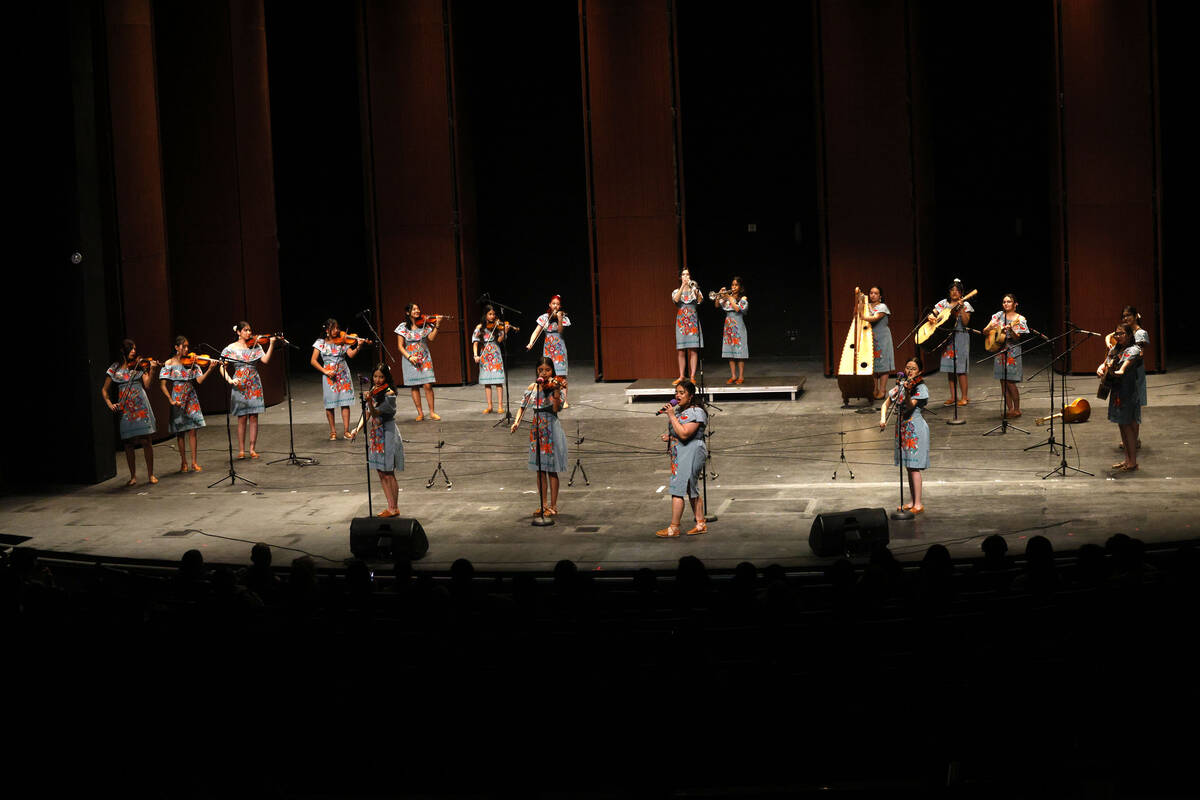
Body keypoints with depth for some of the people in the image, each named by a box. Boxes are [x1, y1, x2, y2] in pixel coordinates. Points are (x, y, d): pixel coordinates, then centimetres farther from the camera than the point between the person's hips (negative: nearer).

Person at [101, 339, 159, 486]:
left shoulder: (139, 365, 6)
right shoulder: (115, 368, 7)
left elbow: (147, 385, -4)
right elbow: (104, 390, 12)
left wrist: (151, 370, -17)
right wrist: (109, 404, -2)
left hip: (141, 406, -1)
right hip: (124, 408, 1)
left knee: (146, 440, -4)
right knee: (128, 443, 3)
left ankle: (151, 475, 4)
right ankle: (133, 476, 12)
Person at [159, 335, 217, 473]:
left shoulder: (191, 362, 4)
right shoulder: (169, 363, -3)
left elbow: (200, 380, -7)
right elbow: (163, 385, -5)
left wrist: (210, 368, -21)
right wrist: (171, 400, -16)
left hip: (190, 398, 1)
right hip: (177, 399, -1)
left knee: (192, 430, -2)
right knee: (180, 432, 5)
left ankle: (194, 462, 3)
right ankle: (183, 462, 14)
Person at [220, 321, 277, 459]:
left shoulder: (255, 345, 6)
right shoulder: (231, 348, 1)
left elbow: (265, 360, -8)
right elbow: (222, 367, 0)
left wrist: (271, 344, -18)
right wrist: (229, 379, -16)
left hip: (254, 385, 2)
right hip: (240, 385, -2)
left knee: (254, 418, 1)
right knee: (242, 418, 0)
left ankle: (252, 449, 7)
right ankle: (241, 450, 6)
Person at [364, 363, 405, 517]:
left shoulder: (389, 393, -15)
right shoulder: (373, 390, 7)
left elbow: (375, 413, -24)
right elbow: (368, 414, 14)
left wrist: (369, 401, -40)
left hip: (387, 434, -8)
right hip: (375, 434, 8)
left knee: (388, 474, -4)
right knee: (381, 474, 11)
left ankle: (394, 508, 4)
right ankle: (390, 507, 18)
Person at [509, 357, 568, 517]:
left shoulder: (555, 386, -7)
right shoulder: (533, 387, 6)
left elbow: (556, 408, -20)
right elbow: (523, 407, 10)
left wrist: (556, 391, -33)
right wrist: (517, 421, -7)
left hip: (551, 430, -5)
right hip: (536, 429, 5)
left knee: (551, 470, -1)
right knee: (540, 470, 9)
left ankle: (553, 506, 5)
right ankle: (543, 505, 16)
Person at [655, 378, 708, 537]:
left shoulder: (696, 412, -16)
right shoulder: (678, 409, 13)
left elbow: (684, 434, -26)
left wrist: (671, 416, -22)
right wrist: (669, 436, 6)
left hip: (691, 454, -10)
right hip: (679, 454, 10)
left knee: (677, 490, -11)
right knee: (692, 490, 14)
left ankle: (673, 528, -8)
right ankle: (701, 524, 21)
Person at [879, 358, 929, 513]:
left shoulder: (921, 387, -9)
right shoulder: (900, 386, 10)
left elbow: (910, 406, -23)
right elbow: (886, 404, 12)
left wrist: (907, 393, -41)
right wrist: (883, 418, -5)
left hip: (916, 429, -7)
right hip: (903, 429, 7)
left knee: (914, 467, -9)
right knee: (908, 467, 11)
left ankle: (918, 504, -7)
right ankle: (912, 501, 18)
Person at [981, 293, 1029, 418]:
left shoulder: (1020, 319, -2)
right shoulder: (999, 315, 8)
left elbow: (1017, 338, -12)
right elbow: (984, 331, 4)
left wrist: (1010, 329, -30)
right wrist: (990, 328, -18)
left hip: (1012, 352, -4)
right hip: (999, 351, 4)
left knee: (1010, 382, -8)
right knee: (1003, 383, 5)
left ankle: (1017, 409, 3)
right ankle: (1009, 409, 13)